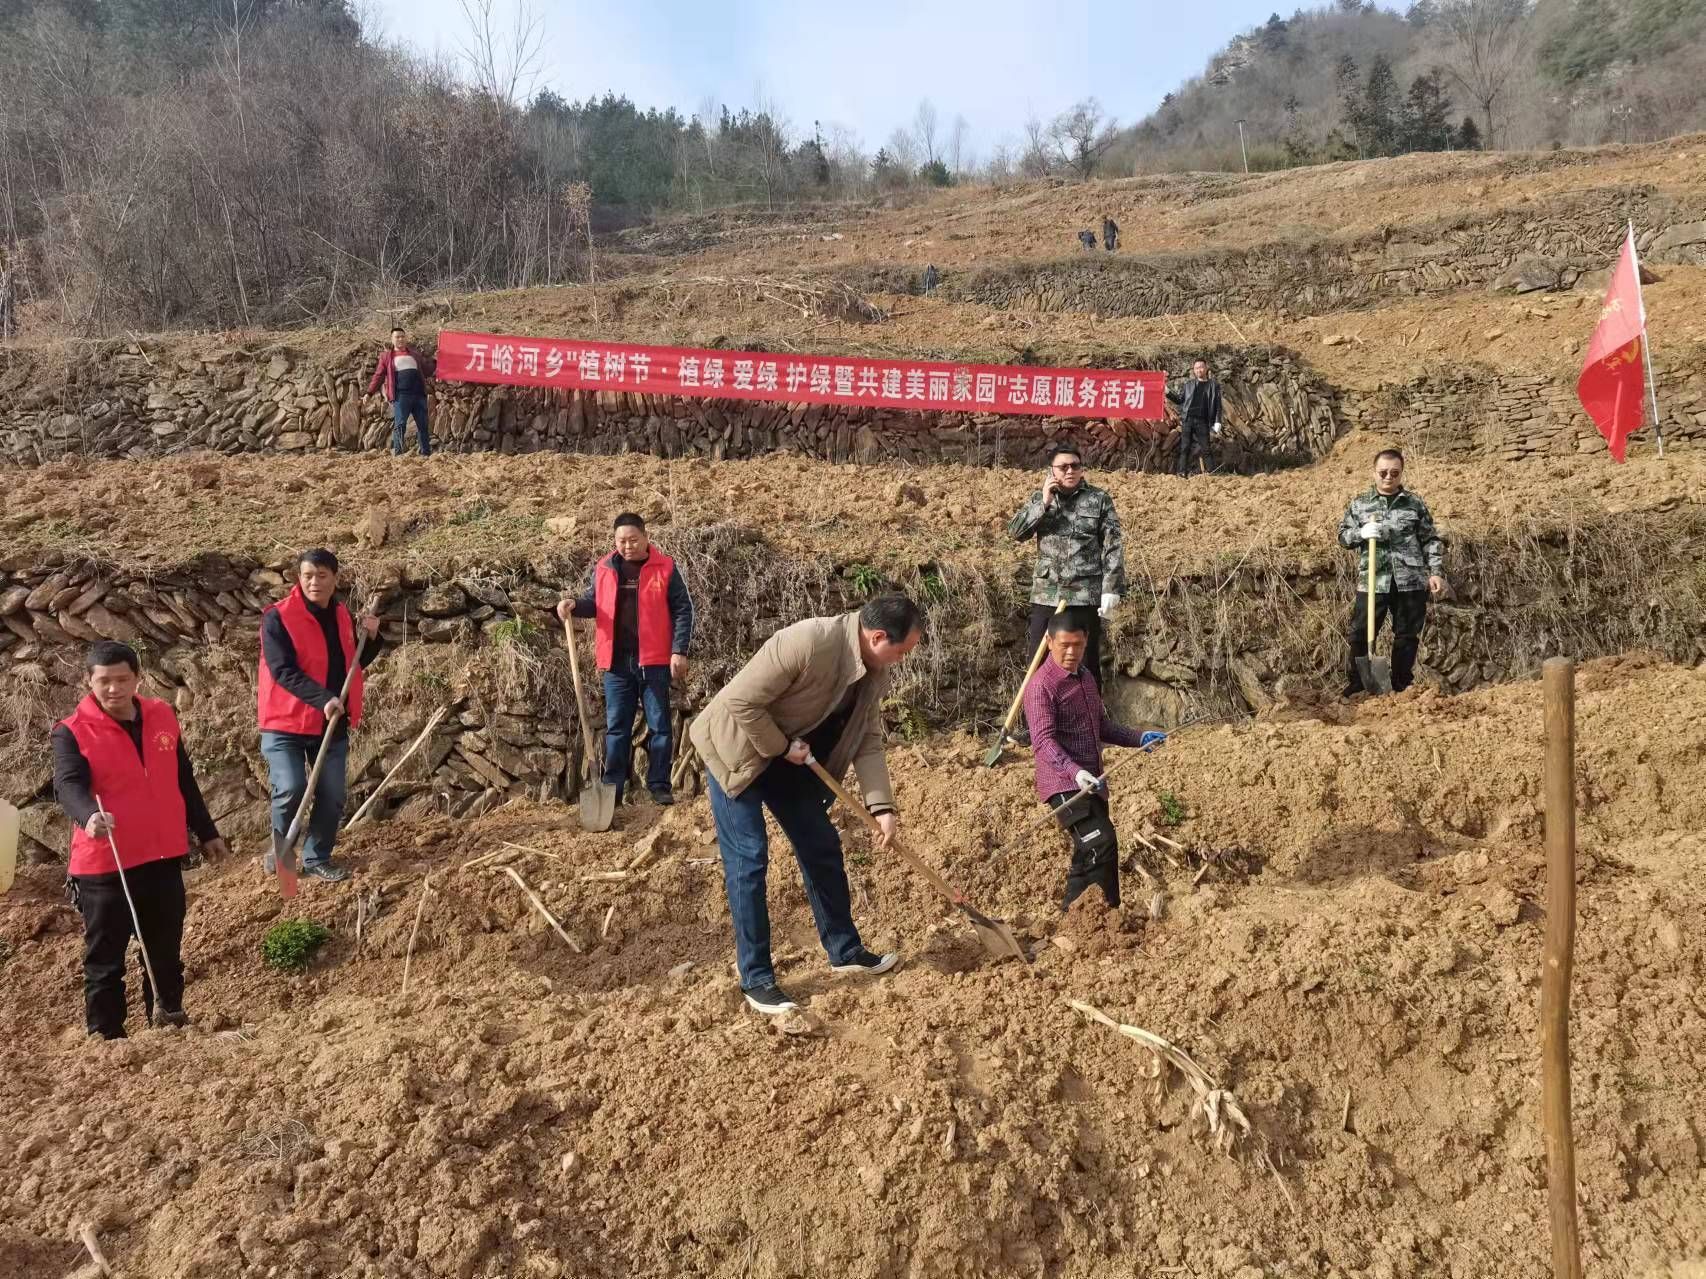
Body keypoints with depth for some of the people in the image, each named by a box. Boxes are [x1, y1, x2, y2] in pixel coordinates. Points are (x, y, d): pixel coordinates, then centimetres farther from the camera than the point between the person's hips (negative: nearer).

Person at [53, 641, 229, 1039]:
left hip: (164, 858, 5)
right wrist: (89, 815, -47)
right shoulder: (72, 733, -9)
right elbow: (68, 785, -25)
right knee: (105, 958, 5)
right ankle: (106, 1036, 16)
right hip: (105, 866, -5)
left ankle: (169, 1019, 33)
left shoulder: (162, 716, 5)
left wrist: (205, 832, 17)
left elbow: (184, 780, 14)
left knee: (166, 951, 17)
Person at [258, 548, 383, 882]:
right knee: (291, 789, -15)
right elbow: (283, 670, -20)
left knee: (332, 796, 5)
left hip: (333, 724, 5)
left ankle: (317, 859, 20)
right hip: (286, 723, -5)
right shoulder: (278, 617, -11)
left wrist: (371, 638, 0)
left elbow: (355, 664, 19)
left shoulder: (342, 615, 7)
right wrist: (322, 698, -31)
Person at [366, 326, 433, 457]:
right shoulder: (387, 356, 9)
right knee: (400, 424, -11)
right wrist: (369, 392, 1)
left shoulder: (413, 353, 19)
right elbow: (378, 375, 8)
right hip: (401, 395, -4)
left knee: (423, 424, 5)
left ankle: (426, 453, 11)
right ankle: (397, 452, -9)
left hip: (419, 394, 4)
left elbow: (426, 372, 28)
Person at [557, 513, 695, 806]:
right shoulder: (604, 569, 6)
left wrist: (679, 651, -9)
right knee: (616, 726, 7)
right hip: (616, 662, 3)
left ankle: (659, 785, 12)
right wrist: (574, 604, -6)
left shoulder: (665, 568, -3)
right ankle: (612, 788, 13)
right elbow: (594, 601, 17)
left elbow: (683, 610, -3)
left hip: (654, 661, -3)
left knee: (659, 724, 4)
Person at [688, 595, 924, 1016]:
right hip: (737, 747, -8)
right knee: (748, 857, -7)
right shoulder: (808, 641, -34)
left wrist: (882, 806, -12)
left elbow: (868, 741, -3)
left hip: (794, 753, 8)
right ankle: (756, 979, 2)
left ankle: (844, 950, 27)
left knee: (821, 846, 11)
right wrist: (782, 747, -20)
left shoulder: (876, 670, -8)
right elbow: (742, 701, -30)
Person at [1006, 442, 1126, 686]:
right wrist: (1044, 503, -11)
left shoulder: (1100, 499, 1)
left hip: (1086, 593, -2)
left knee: (1087, 660, 5)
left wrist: (1111, 589, -10)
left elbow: (1114, 547, -3)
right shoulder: (1039, 498, 10)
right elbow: (1015, 531, -1)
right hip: (1046, 593, 3)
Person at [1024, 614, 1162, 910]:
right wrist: (1074, 772, -37)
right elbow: (1043, 741, -23)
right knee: (1102, 844, -21)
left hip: (1091, 783, 9)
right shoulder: (1042, 686, -14)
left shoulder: (1086, 677, 15)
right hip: (1065, 786, -9)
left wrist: (1139, 737, 15)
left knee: (1088, 855, 14)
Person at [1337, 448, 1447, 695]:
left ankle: (1402, 687, 20)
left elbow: (1431, 541, 8)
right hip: (1371, 581, 0)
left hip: (1410, 582, 0)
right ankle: (1357, 686, 13)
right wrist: (1362, 532, -12)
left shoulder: (1416, 504, 7)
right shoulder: (1359, 503, 8)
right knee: (1360, 634, -1)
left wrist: (1436, 571, -2)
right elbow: (1343, 536, 8)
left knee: (1407, 636, 7)